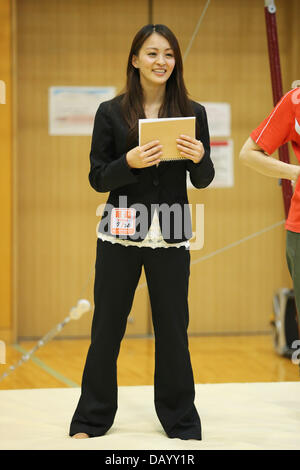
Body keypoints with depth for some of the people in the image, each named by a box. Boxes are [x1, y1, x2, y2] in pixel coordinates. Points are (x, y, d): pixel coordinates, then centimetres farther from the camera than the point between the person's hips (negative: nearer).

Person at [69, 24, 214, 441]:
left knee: (173, 330, 7)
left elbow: (203, 180, 6)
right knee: (107, 329, 6)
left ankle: (181, 422, 20)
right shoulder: (111, 113, 1)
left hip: (171, 236, 1)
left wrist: (199, 158, -15)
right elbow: (98, 178, -1)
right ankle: (91, 420, 19)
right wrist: (129, 163, -20)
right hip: (120, 234, 0)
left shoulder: (192, 113, 4)